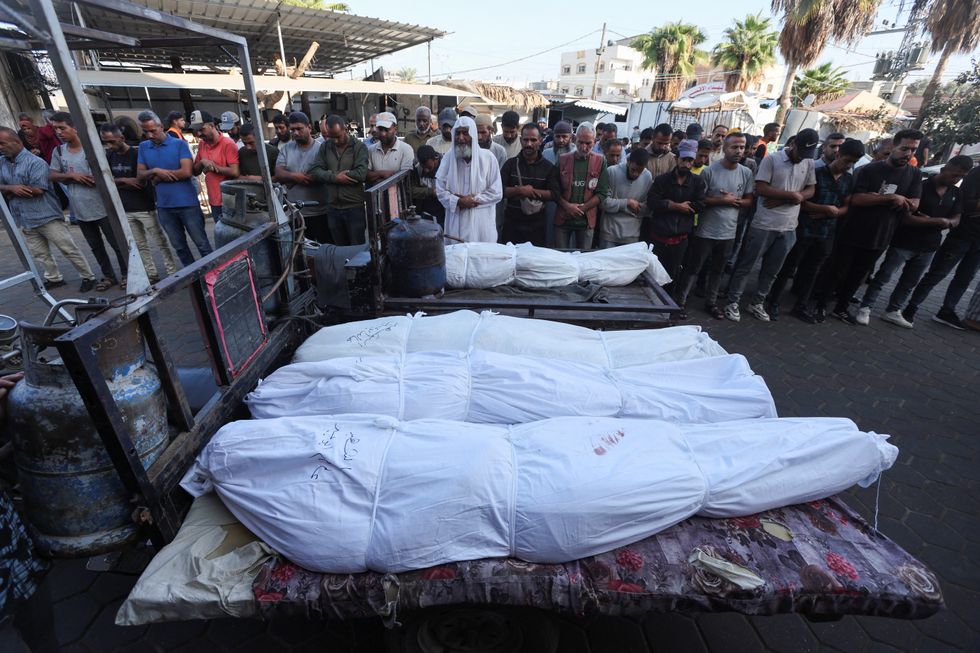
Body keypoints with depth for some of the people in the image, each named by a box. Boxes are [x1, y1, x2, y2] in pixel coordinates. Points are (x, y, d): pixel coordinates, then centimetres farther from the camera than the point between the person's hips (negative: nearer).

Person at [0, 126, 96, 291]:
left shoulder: (35, 162, -11)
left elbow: (37, 190, -17)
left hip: (47, 216, -7)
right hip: (24, 219, 7)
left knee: (69, 250, -2)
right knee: (39, 253, 14)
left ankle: (88, 277, 7)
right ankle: (54, 278, 27)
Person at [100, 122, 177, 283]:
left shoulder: (137, 154, -8)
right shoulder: (109, 156, 9)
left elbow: (143, 181, -8)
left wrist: (118, 183, -2)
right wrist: (125, 181, -9)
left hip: (145, 207, -6)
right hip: (125, 209, 6)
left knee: (161, 242, -2)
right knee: (140, 246, 8)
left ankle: (172, 273, 4)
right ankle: (152, 275, 15)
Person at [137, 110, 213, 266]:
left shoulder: (180, 144, -4)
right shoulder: (143, 147, 10)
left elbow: (187, 172, -15)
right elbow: (140, 175, 8)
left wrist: (159, 177, -6)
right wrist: (155, 171, -12)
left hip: (187, 203, -5)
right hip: (164, 206, 5)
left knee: (202, 243, 0)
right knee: (179, 246, 12)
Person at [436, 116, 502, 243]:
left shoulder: (488, 158, -2)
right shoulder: (448, 158, 2)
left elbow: (497, 193, -4)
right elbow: (440, 190, 1)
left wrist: (474, 199, -12)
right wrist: (458, 201, -14)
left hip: (481, 221, -1)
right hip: (456, 221, 1)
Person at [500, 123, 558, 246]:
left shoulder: (549, 167, 4)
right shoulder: (511, 164, 5)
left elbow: (555, 194, -8)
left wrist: (531, 191, -16)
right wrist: (520, 190, -20)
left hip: (537, 226, 0)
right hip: (511, 223, 0)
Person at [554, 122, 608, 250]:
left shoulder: (600, 162, 1)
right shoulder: (563, 159, 3)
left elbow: (602, 193, -4)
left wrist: (582, 209, -13)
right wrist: (567, 205, -14)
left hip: (587, 220, 0)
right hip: (563, 218, 0)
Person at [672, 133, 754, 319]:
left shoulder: (746, 173, 2)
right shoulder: (710, 171, -10)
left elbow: (749, 200, 7)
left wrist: (733, 200, -12)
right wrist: (722, 200, -17)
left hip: (728, 232, 4)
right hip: (705, 231, -4)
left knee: (717, 270, 16)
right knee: (693, 268, 3)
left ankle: (711, 302, 30)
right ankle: (680, 301, 15)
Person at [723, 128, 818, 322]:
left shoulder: (809, 164, 9)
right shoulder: (771, 159, -6)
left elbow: (810, 191, 6)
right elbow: (761, 189, -14)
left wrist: (781, 200, -11)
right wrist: (791, 195, -13)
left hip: (788, 228, 5)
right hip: (763, 226, -5)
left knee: (772, 271, 12)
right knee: (746, 266, 3)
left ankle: (756, 303, 25)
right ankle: (732, 302, 13)